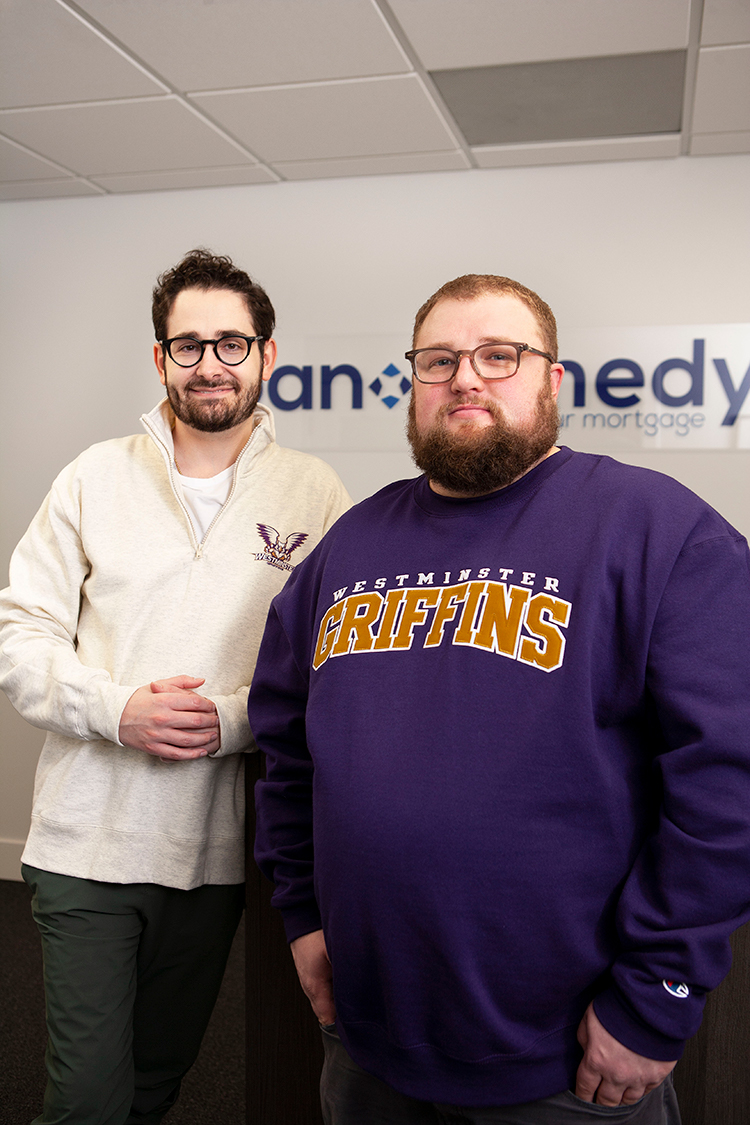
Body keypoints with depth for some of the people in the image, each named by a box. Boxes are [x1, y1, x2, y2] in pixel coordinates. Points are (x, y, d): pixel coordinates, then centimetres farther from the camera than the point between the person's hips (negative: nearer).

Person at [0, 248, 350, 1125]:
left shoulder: (315, 493, -1)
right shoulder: (95, 478, 1)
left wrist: (234, 719, -18)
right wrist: (118, 710, -16)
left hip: (219, 846, 1)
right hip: (85, 840, -1)